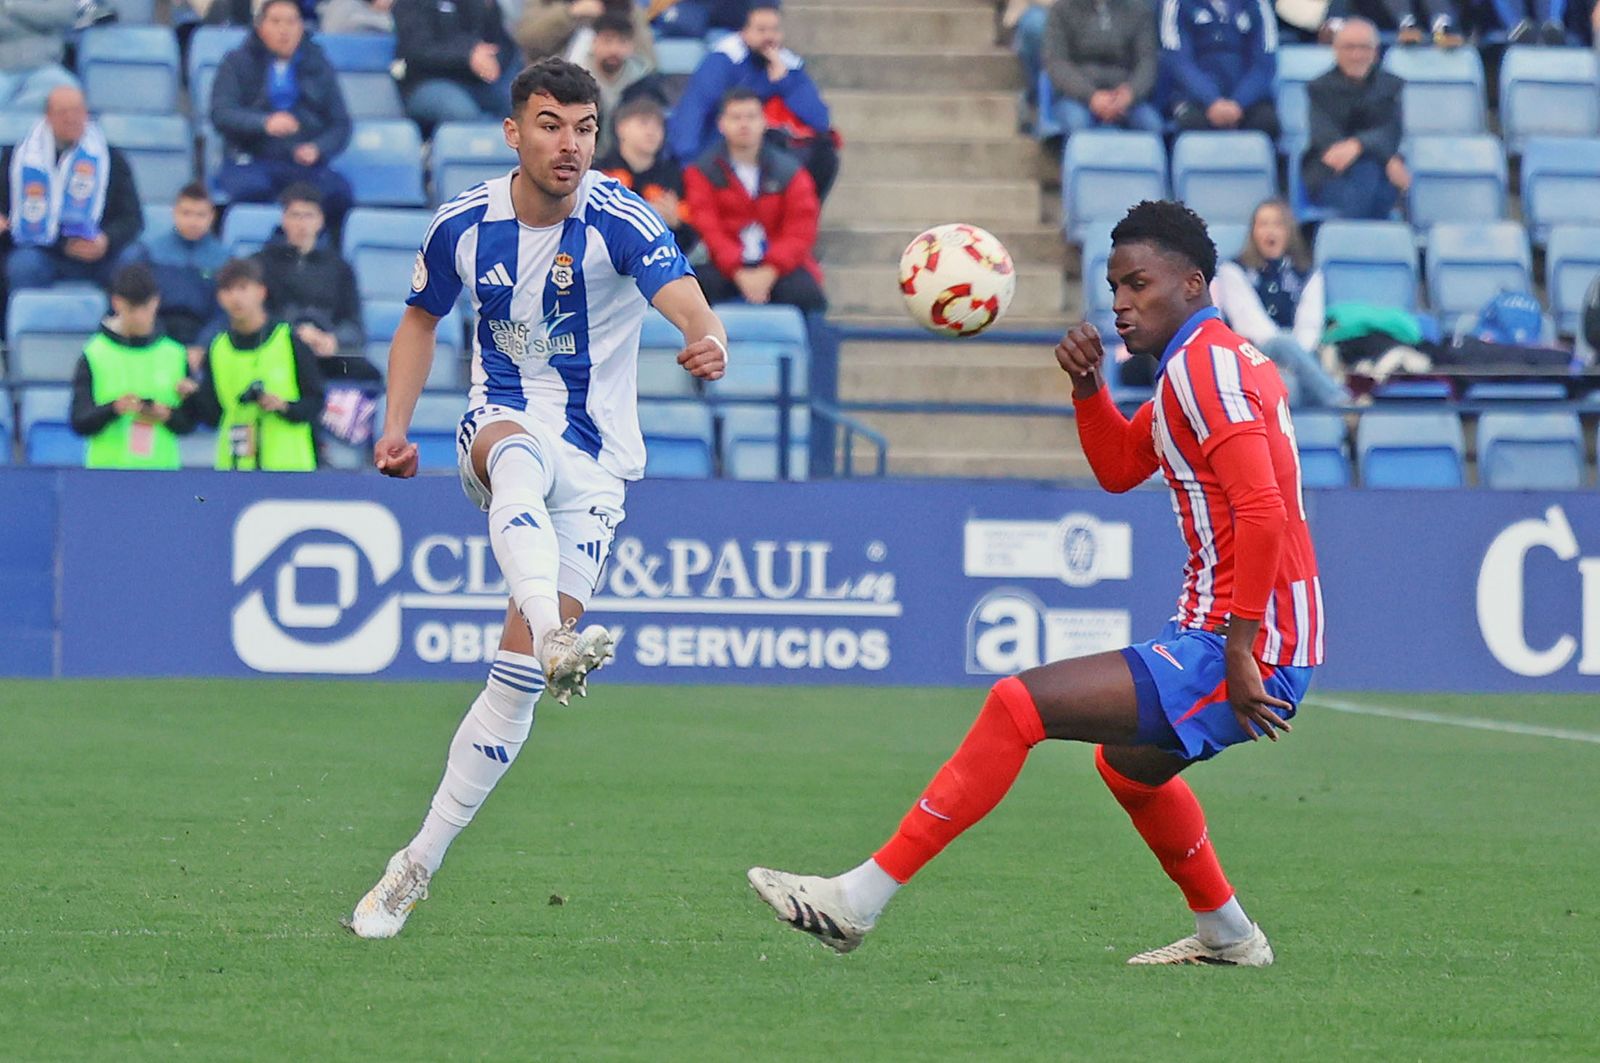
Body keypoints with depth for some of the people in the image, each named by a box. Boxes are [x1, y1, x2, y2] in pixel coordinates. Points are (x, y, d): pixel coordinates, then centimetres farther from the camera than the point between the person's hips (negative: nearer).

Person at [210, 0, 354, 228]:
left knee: (338, 191, -31)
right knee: (252, 189, -38)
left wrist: (317, 149, -12)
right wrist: (265, 123, -24)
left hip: (304, 161, 2)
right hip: (251, 161, -2)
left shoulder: (319, 66, 16)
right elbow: (220, 114, -5)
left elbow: (340, 124, 11)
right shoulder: (238, 63, 9)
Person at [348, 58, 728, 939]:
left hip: (594, 463, -1)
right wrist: (396, 426, 1)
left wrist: (707, 339, -58)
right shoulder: (464, 225, -4)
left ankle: (417, 867, 3)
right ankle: (557, 641, -64)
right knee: (519, 457, -39)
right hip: (499, 427, 1)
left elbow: (681, 294, -34)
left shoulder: (618, 222, -15)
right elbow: (421, 319, 15)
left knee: (515, 676, -7)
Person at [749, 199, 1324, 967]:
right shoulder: (1216, 358, 18)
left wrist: (1240, 651, -26)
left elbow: (1263, 512, -25)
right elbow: (1119, 469, 26)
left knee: (1018, 704, -17)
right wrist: (1089, 386, 7)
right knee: (1125, 765, 35)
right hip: (1263, 649, 11)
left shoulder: (1203, 364, -14)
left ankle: (861, 899, -19)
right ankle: (1228, 937, 48)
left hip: (1247, 654, -11)